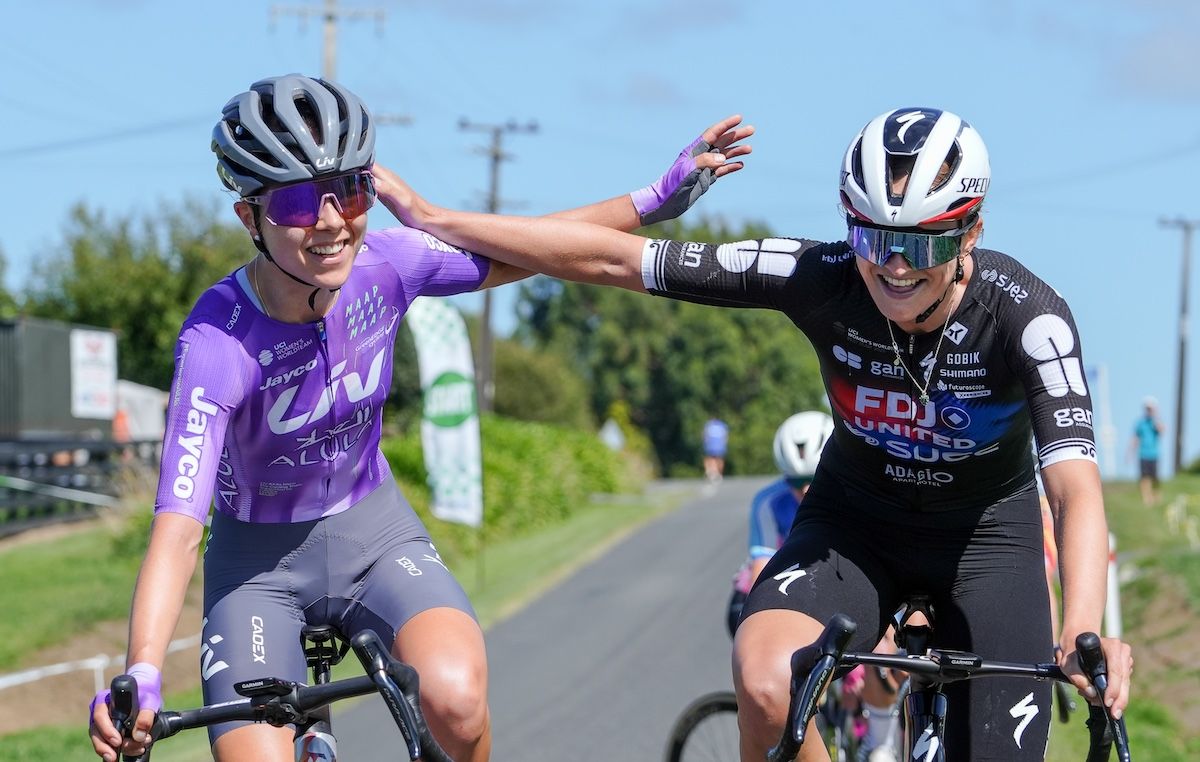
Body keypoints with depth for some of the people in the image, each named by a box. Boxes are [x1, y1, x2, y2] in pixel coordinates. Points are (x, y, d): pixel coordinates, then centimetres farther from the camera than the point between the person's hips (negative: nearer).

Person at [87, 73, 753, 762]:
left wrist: (662, 198, -3)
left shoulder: (383, 266, -18)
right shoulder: (218, 343, -29)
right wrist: (140, 679, -50)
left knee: (456, 699, -27)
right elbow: (178, 527, -36)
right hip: (259, 560, -2)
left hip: (371, 531, 2)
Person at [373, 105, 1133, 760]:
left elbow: (1077, 486, -41)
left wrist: (1084, 634, -59)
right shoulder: (820, 278, -25)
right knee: (766, 681, -30)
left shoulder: (1026, 316, -30)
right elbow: (614, 259, -21)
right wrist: (436, 222, -21)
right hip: (855, 517, 1)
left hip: (988, 534, -1)